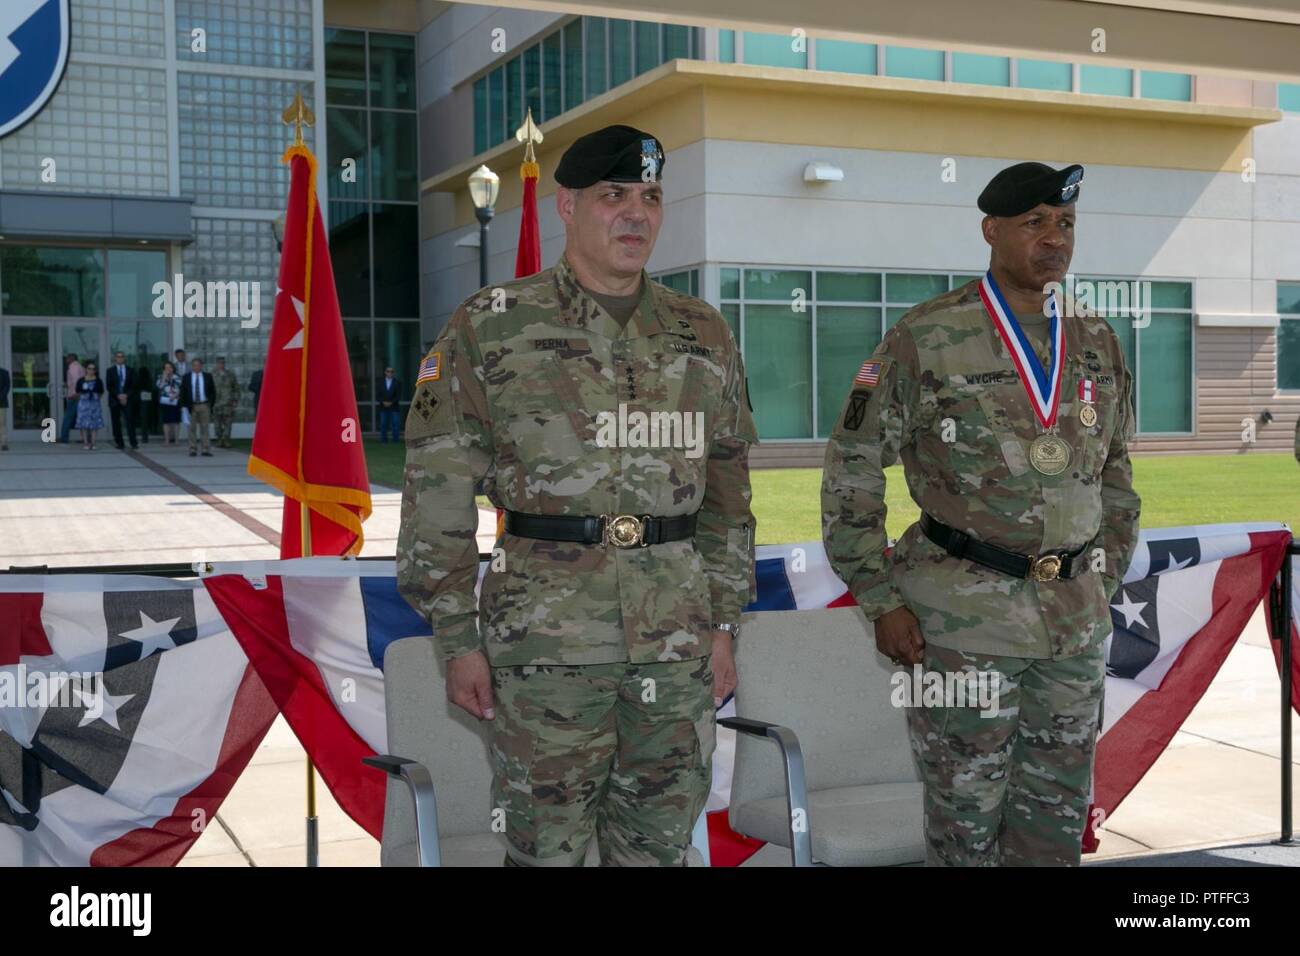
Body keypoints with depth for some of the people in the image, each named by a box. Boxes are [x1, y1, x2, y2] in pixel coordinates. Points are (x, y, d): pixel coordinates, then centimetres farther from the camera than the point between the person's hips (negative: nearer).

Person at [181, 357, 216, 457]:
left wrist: (210, 403, 1)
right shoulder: (186, 378, 5)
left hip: (204, 405, 0)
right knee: (192, 429, 2)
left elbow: (213, 391, 10)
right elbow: (182, 392, 4)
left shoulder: (208, 376, 7)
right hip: (191, 406, 0)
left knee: (204, 428, 0)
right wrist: (184, 405, -6)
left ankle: (206, 450, 0)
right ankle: (193, 450, 6)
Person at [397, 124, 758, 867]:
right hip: (545, 634, -3)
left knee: (661, 846, 13)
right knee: (547, 845, 5)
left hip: (679, 639, 4)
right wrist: (458, 637, -5)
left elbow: (728, 490, 15)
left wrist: (724, 622, 11)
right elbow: (439, 491, -2)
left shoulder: (704, 336, 10)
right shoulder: (491, 328, -1)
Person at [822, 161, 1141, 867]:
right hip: (964, 622, -5)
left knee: (1058, 816, 14)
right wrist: (881, 604, -9)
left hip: (1076, 623, 5)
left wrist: (1105, 585, 12)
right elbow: (850, 473, -6)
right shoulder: (927, 339, -8)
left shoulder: (1098, 346, 9)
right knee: (966, 818, 5)